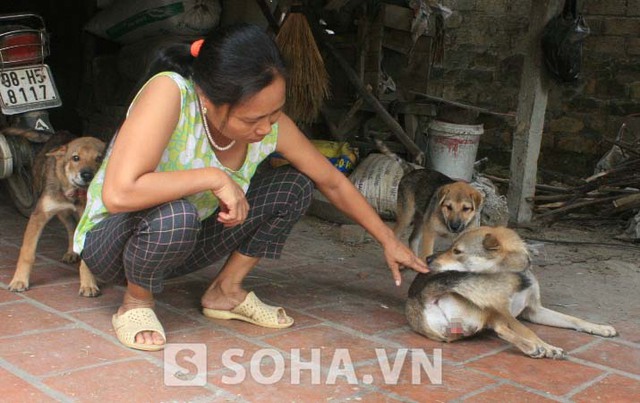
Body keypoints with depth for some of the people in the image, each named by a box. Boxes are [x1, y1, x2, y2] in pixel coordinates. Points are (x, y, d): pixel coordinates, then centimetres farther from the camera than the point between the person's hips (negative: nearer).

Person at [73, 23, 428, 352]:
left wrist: (389, 241, 2)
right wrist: (215, 178, -35)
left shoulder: (270, 126, -16)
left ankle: (226, 292, 5)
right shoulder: (170, 92, -34)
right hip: (111, 241, -5)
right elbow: (118, 194, -43)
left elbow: (333, 182, -1)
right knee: (176, 215, -40)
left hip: (182, 243, 5)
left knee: (294, 186, -8)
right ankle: (136, 303, -9)